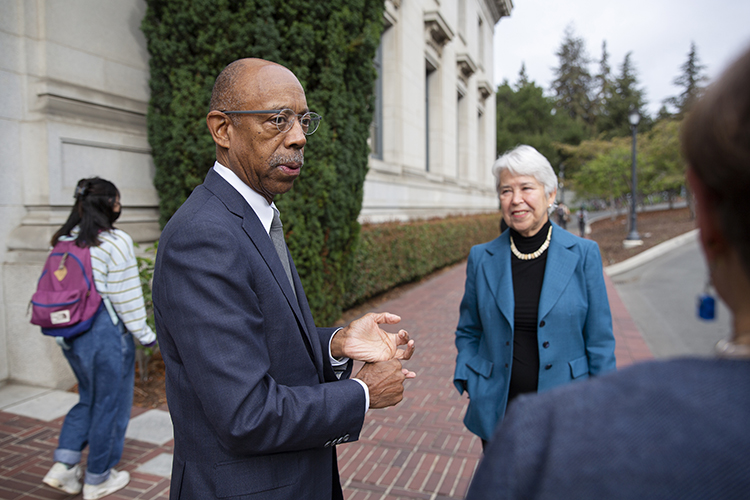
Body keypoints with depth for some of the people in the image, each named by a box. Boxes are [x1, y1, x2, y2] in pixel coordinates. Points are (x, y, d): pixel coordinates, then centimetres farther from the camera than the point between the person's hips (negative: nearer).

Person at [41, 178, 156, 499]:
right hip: (107, 333, -7)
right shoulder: (115, 243, -16)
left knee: (88, 399, 25)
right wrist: (145, 334, -5)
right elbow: (126, 297, -15)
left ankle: (64, 465, 19)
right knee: (109, 404, 9)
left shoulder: (62, 241, 6)